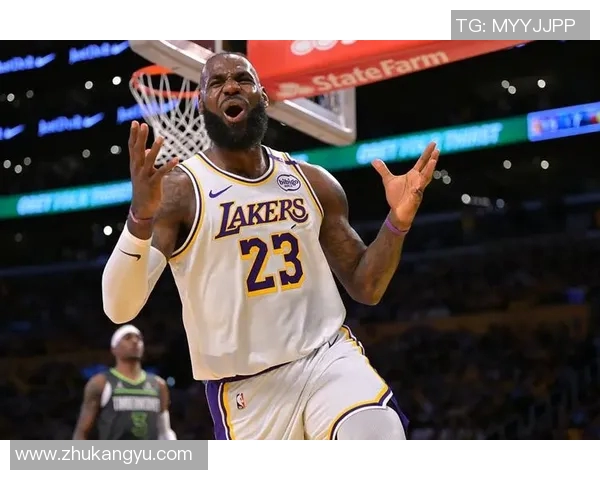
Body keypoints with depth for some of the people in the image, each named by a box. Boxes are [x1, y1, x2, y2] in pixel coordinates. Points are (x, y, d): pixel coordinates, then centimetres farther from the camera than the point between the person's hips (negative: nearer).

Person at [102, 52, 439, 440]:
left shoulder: (312, 182, 7)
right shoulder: (179, 189, -7)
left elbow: (365, 288, 13)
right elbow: (119, 308, -18)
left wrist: (398, 223, -6)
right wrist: (141, 217, -34)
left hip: (329, 359, 2)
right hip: (247, 389, -2)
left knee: (379, 437, -26)